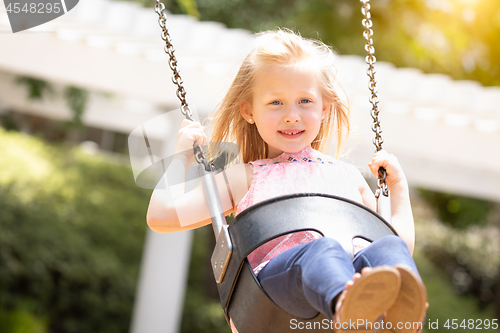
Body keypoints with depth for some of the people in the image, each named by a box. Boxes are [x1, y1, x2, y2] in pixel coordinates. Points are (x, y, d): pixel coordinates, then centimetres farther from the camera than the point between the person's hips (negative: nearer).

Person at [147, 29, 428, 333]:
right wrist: (183, 155, 28)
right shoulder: (243, 178, 28)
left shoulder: (347, 176, 35)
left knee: (390, 248, -32)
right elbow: (162, 217, 20)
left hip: (356, 268, 3)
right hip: (277, 271, -2)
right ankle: (347, 306, -69)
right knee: (322, 251, -37)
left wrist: (398, 185, 34)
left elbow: (404, 242, 36)